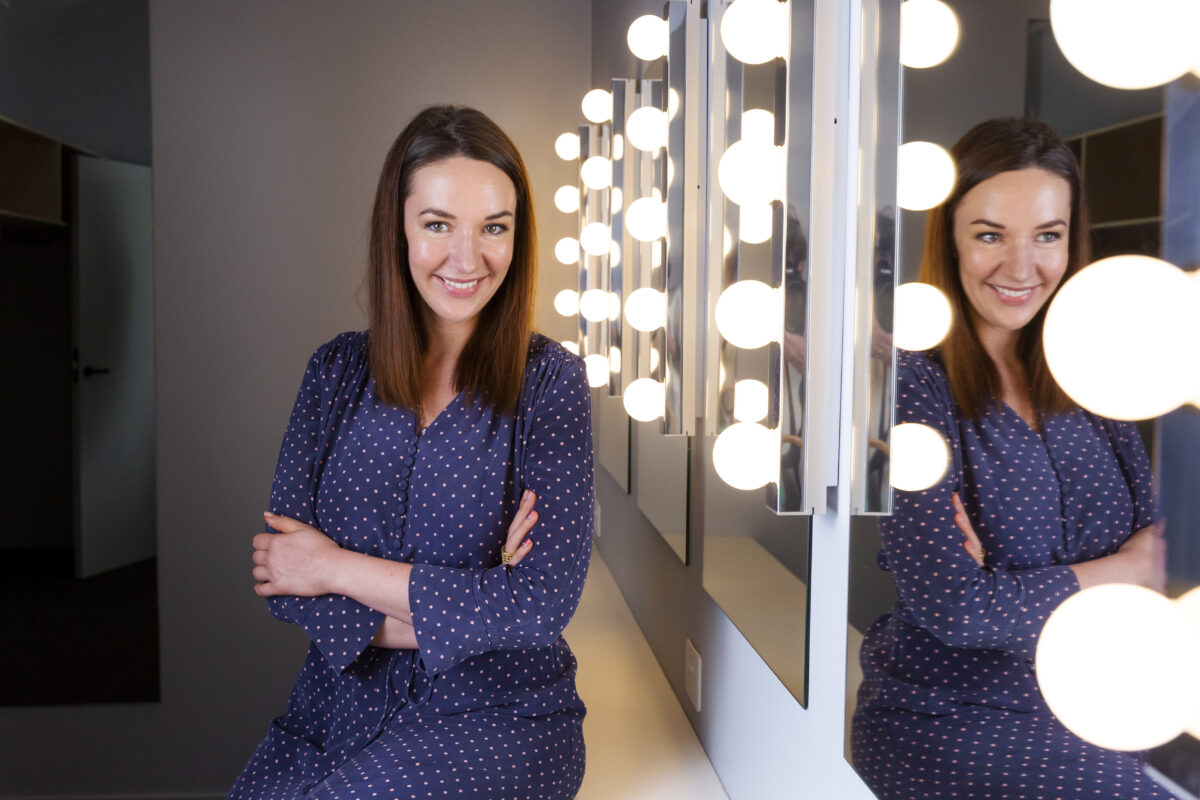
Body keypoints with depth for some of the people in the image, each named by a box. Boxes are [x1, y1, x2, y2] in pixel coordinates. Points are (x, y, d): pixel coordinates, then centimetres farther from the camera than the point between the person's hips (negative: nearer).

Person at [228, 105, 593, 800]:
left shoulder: (549, 382, -8)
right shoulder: (338, 369, 3)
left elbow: (541, 604, -16)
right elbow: (280, 573, -4)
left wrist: (337, 567, -11)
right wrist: (459, 608, -16)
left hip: (497, 713, -2)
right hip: (340, 706, 3)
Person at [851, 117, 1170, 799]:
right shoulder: (911, 383, -14)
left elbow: (1155, 534, 1)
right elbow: (949, 604, -19)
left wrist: (1021, 593, -18)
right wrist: (1126, 571, -7)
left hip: (1090, 715, 6)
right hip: (942, 718, -5)